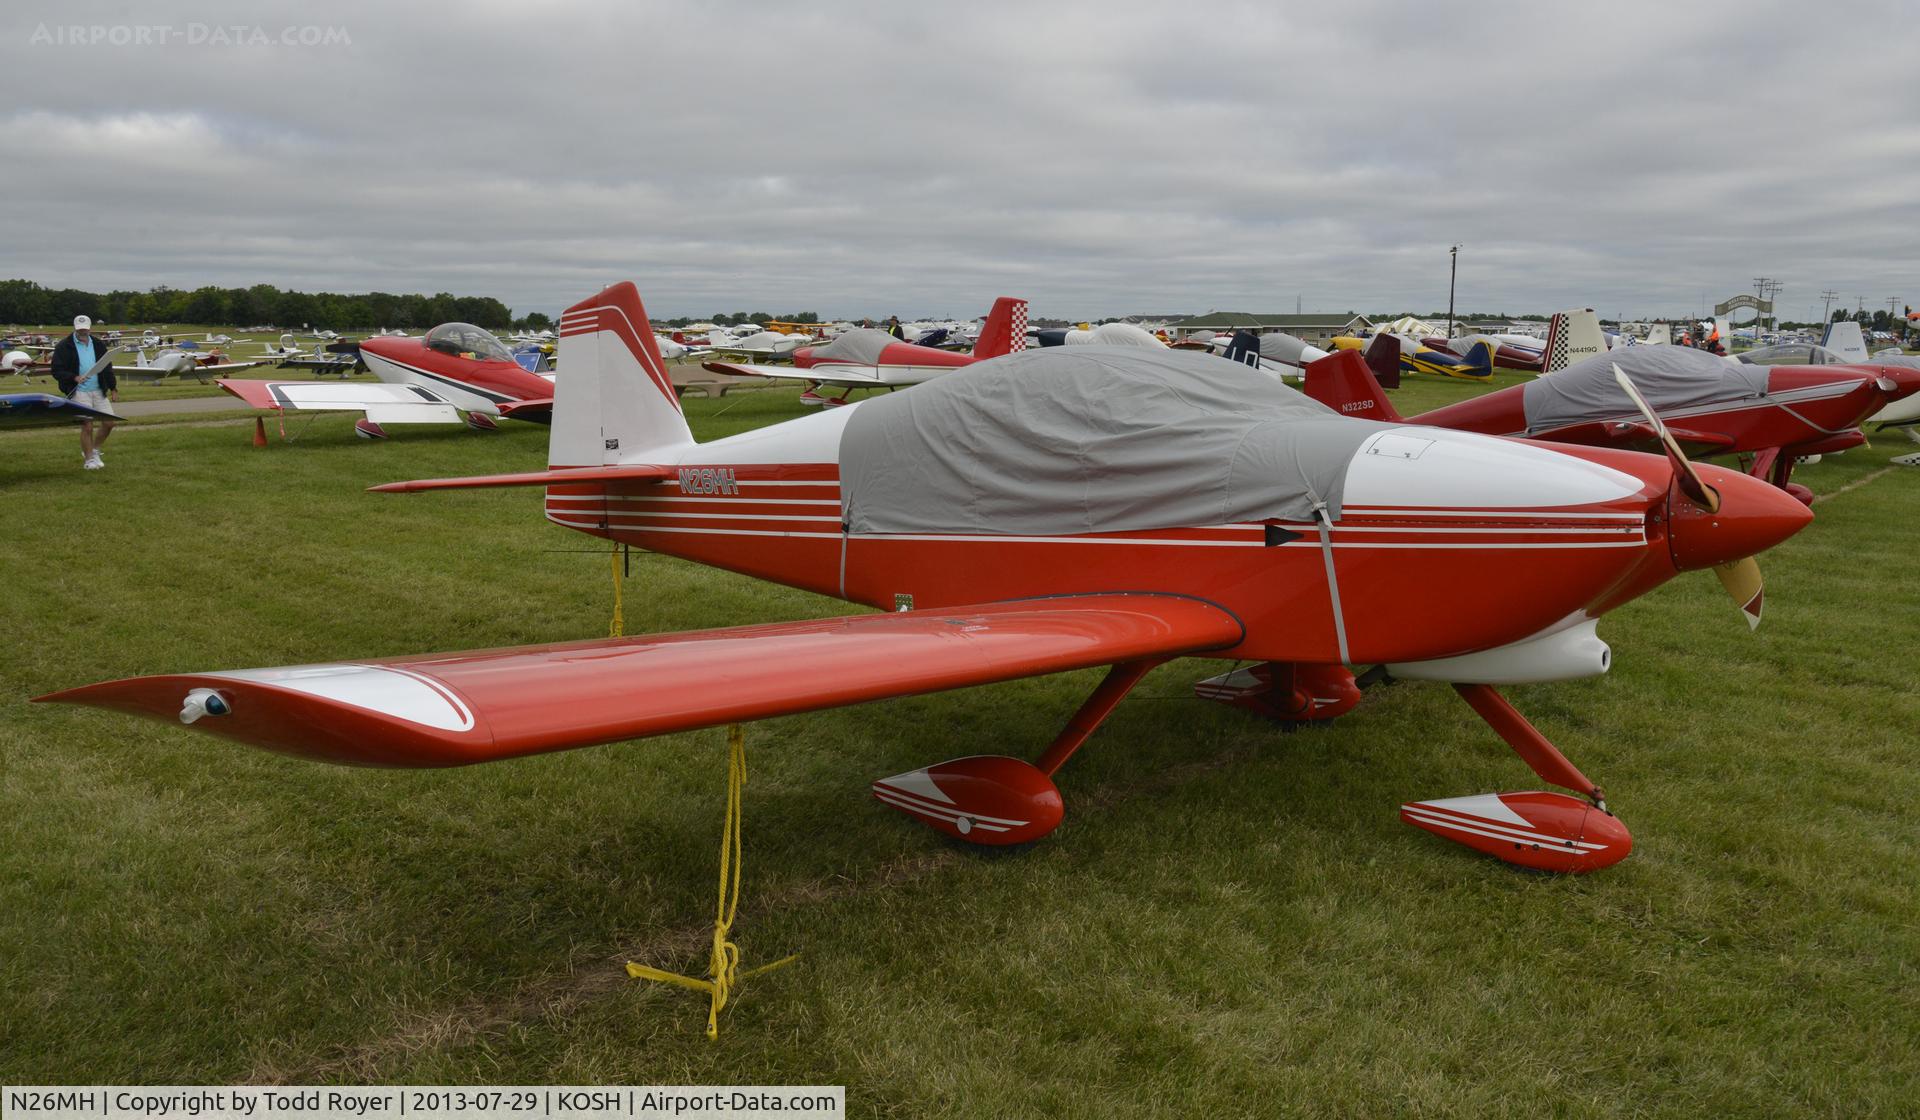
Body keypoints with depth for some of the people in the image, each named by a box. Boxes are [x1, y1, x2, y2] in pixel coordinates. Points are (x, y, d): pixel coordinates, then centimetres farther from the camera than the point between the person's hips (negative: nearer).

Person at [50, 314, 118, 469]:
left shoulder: (99, 345, 11)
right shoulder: (63, 347, -3)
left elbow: (107, 368, 17)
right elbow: (57, 371, -6)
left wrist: (113, 389, 14)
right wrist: (75, 378, -21)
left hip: (99, 392, 5)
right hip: (79, 392, -5)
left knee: (109, 423, 3)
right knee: (87, 426, -8)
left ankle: (93, 450, 26)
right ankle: (89, 459, 6)